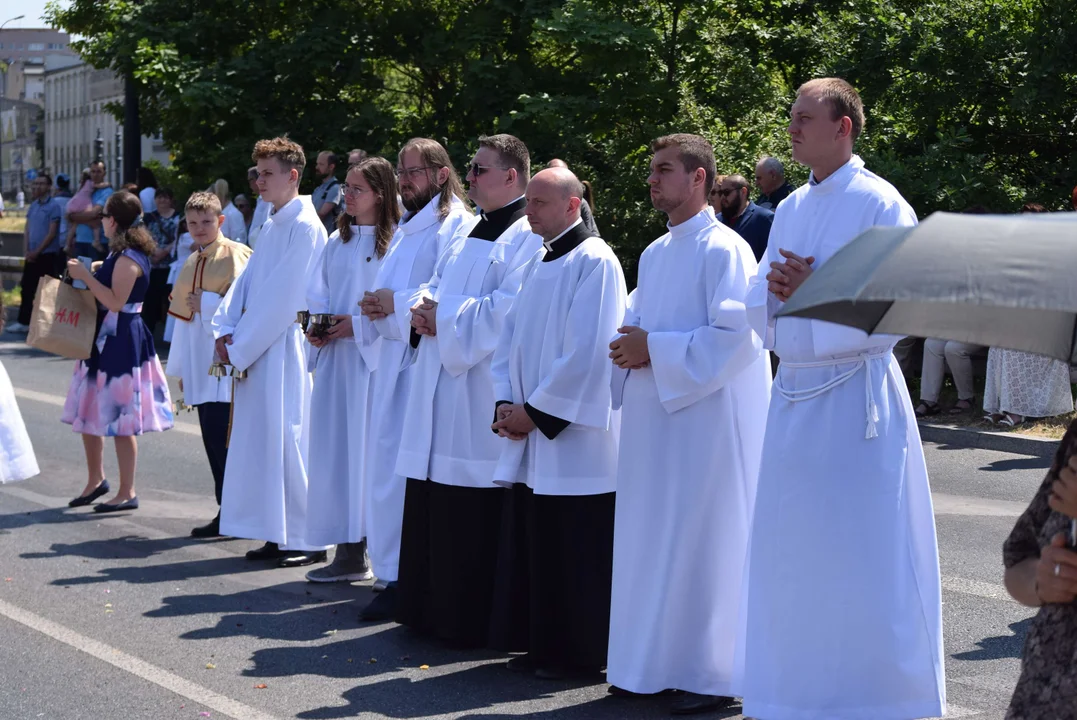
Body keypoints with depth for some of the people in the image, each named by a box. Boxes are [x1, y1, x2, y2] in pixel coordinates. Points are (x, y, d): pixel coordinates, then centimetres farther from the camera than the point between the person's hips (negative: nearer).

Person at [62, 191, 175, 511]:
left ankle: (127, 493, 5)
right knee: (89, 413, 16)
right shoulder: (121, 253, 12)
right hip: (105, 338, 10)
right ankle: (96, 480, 28)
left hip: (120, 340, -10)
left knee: (118, 418, -3)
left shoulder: (128, 258, -18)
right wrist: (87, 273, 9)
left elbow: (115, 301, -24)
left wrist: (85, 276, -20)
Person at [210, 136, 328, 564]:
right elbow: (247, 282, 14)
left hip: (284, 348, -9)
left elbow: (281, 297, -17)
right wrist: (226, 330, -1)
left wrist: (240, 346, -15)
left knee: (285, 438, -6)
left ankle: (304, 537, 2)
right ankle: (279, 536, 17)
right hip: (255, 349, 9)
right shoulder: (273, 226, 16)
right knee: (263, 440, 10)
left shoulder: (304, 227, -12)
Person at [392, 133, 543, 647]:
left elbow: (510, 310, -20)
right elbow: (436, 286, 24)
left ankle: (469, 621, 2)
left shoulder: (529, 238, -9)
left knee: (472, 517, -6)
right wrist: (422, 307, 1)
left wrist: (444, 316, -15)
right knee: (430, 506, 12)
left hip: (481, 393, -9)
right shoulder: (469, 233, 21)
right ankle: (428, 609, 20)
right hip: (441, 387, 9)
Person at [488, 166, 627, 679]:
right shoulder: (539, 266, 16)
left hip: (575, 438, -8)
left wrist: (535, 412, -15)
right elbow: (510, 340, 17)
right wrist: (505, 404, 1)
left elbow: (586, 353, -18)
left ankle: (580, 655, 7)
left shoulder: (594, 262, -10)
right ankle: (543, 647, 22)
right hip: (531, 439, 8)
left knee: (575, 554, -2)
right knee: (533, 547, 11)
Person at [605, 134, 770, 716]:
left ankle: (711, 673, 5)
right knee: (651, 538, 10)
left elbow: (736, 335, -19)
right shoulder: (654, 254, 15)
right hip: (652, 415, 8)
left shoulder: (723, 250, -11)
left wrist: (654, 349, -17)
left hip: (706, 414, -8)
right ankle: (654, 663, 19)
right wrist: (630, 344, 0)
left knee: (701, 541, -4)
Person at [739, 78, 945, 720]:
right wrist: (777, 290, -7)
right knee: (792, 555, 11)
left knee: (861, 558, -4)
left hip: (856, 396, -7)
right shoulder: (791, 210, 14)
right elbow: (758, 307, 14)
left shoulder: (881, 206, -8)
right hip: (795, 395, 7)